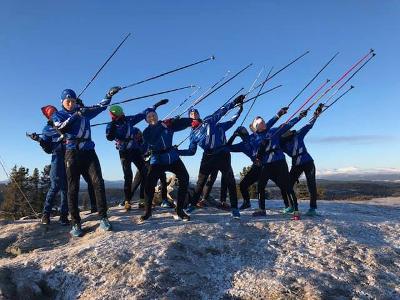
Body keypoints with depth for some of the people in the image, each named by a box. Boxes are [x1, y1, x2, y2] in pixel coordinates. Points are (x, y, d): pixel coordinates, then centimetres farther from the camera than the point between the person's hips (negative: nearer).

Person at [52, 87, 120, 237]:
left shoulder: (84, 111, 16)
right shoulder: (58, 115, 10)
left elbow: (101, 106, 17)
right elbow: (61, 128, -11)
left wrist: (109, 94, 6)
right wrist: (76, 115, -18)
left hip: (89, 152, 2)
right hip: (72, 153, -1)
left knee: (98, 182, -12)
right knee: (73, 189, -2)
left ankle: (103, 217, -7)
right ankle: (76, 224, 4)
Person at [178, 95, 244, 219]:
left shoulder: (209, 121, 11)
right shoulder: (193, 133, 16)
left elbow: (220, 112, 7)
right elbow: (191, 151, 15)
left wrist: (234, 102, 1)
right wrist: (177, 151, 6)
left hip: (222, 154, -2)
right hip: (208, 156, 2)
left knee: (230, 181, -3)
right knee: (200, 182, 7)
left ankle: (234, 208, 6)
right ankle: (193, 204, 25)